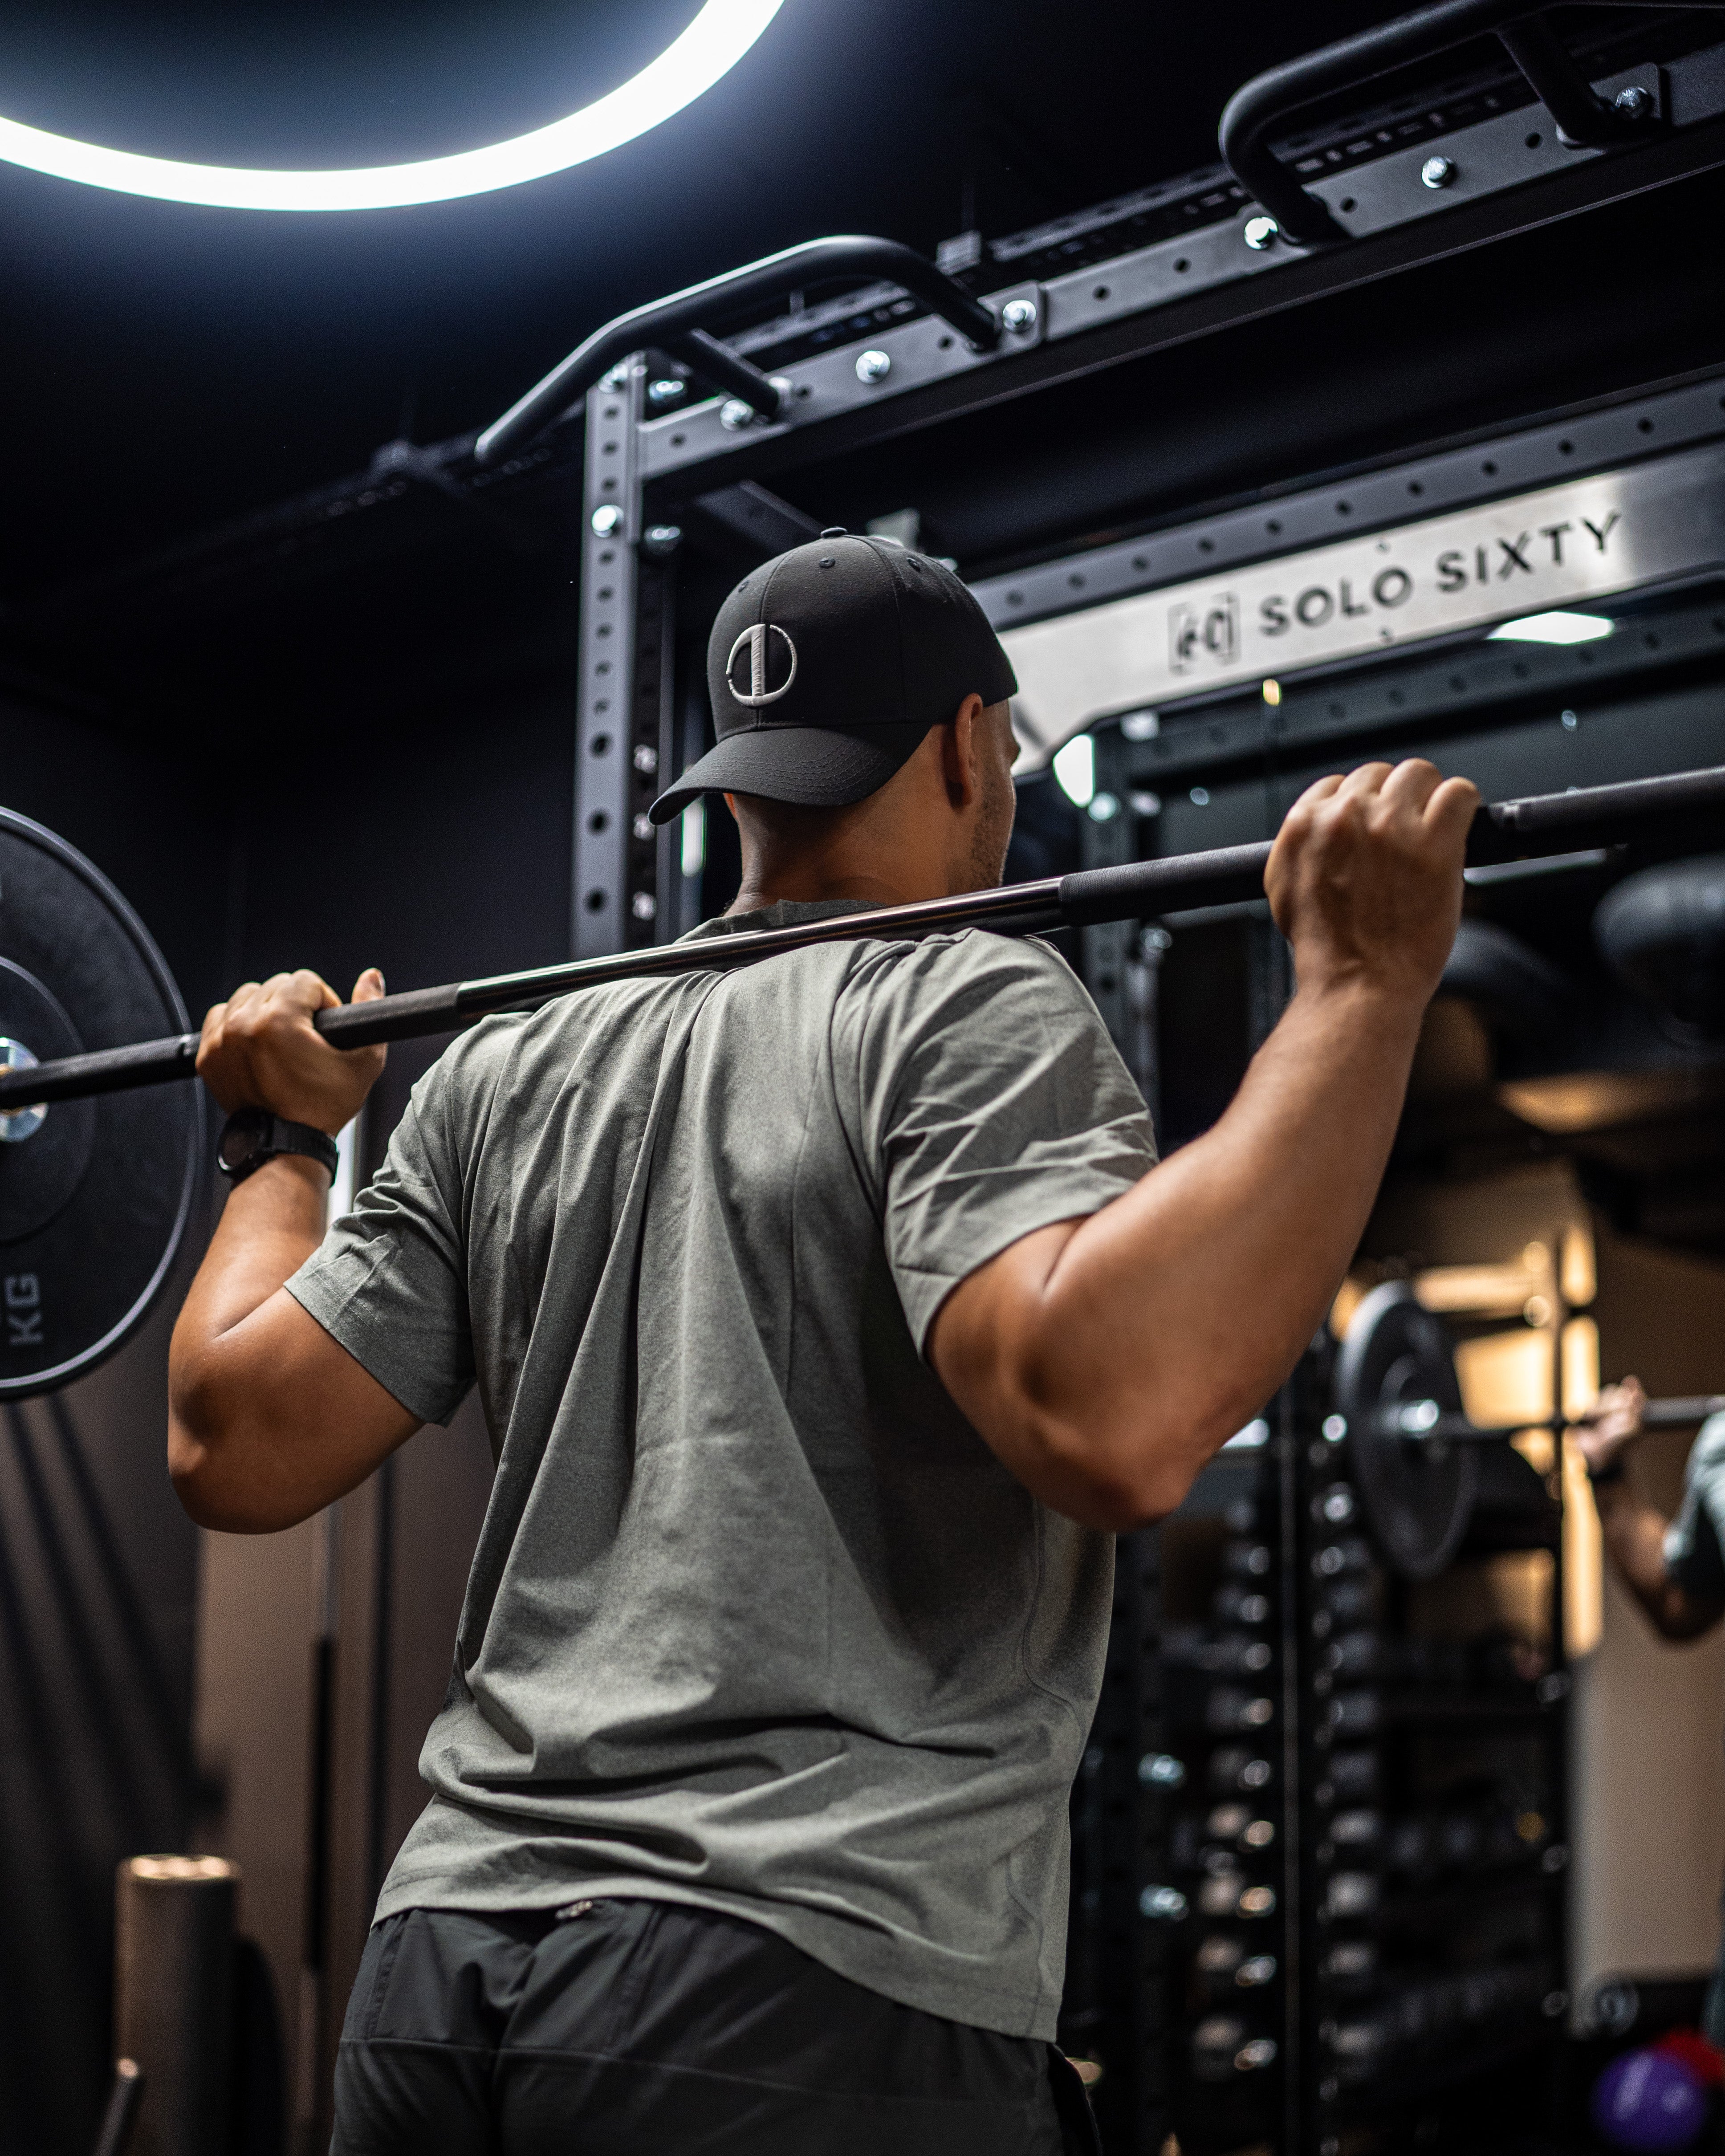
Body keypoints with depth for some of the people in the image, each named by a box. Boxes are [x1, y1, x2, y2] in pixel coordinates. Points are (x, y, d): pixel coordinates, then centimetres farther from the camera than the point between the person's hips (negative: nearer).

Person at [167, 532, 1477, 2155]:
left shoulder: (511, 1069, 11)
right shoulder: (964, 1010, -6)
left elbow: (236, 1444, 10)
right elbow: (1111, 1419, -24)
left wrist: (285, 1138, 26)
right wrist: (1359, 987, -18)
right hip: (814, 1983, -6)